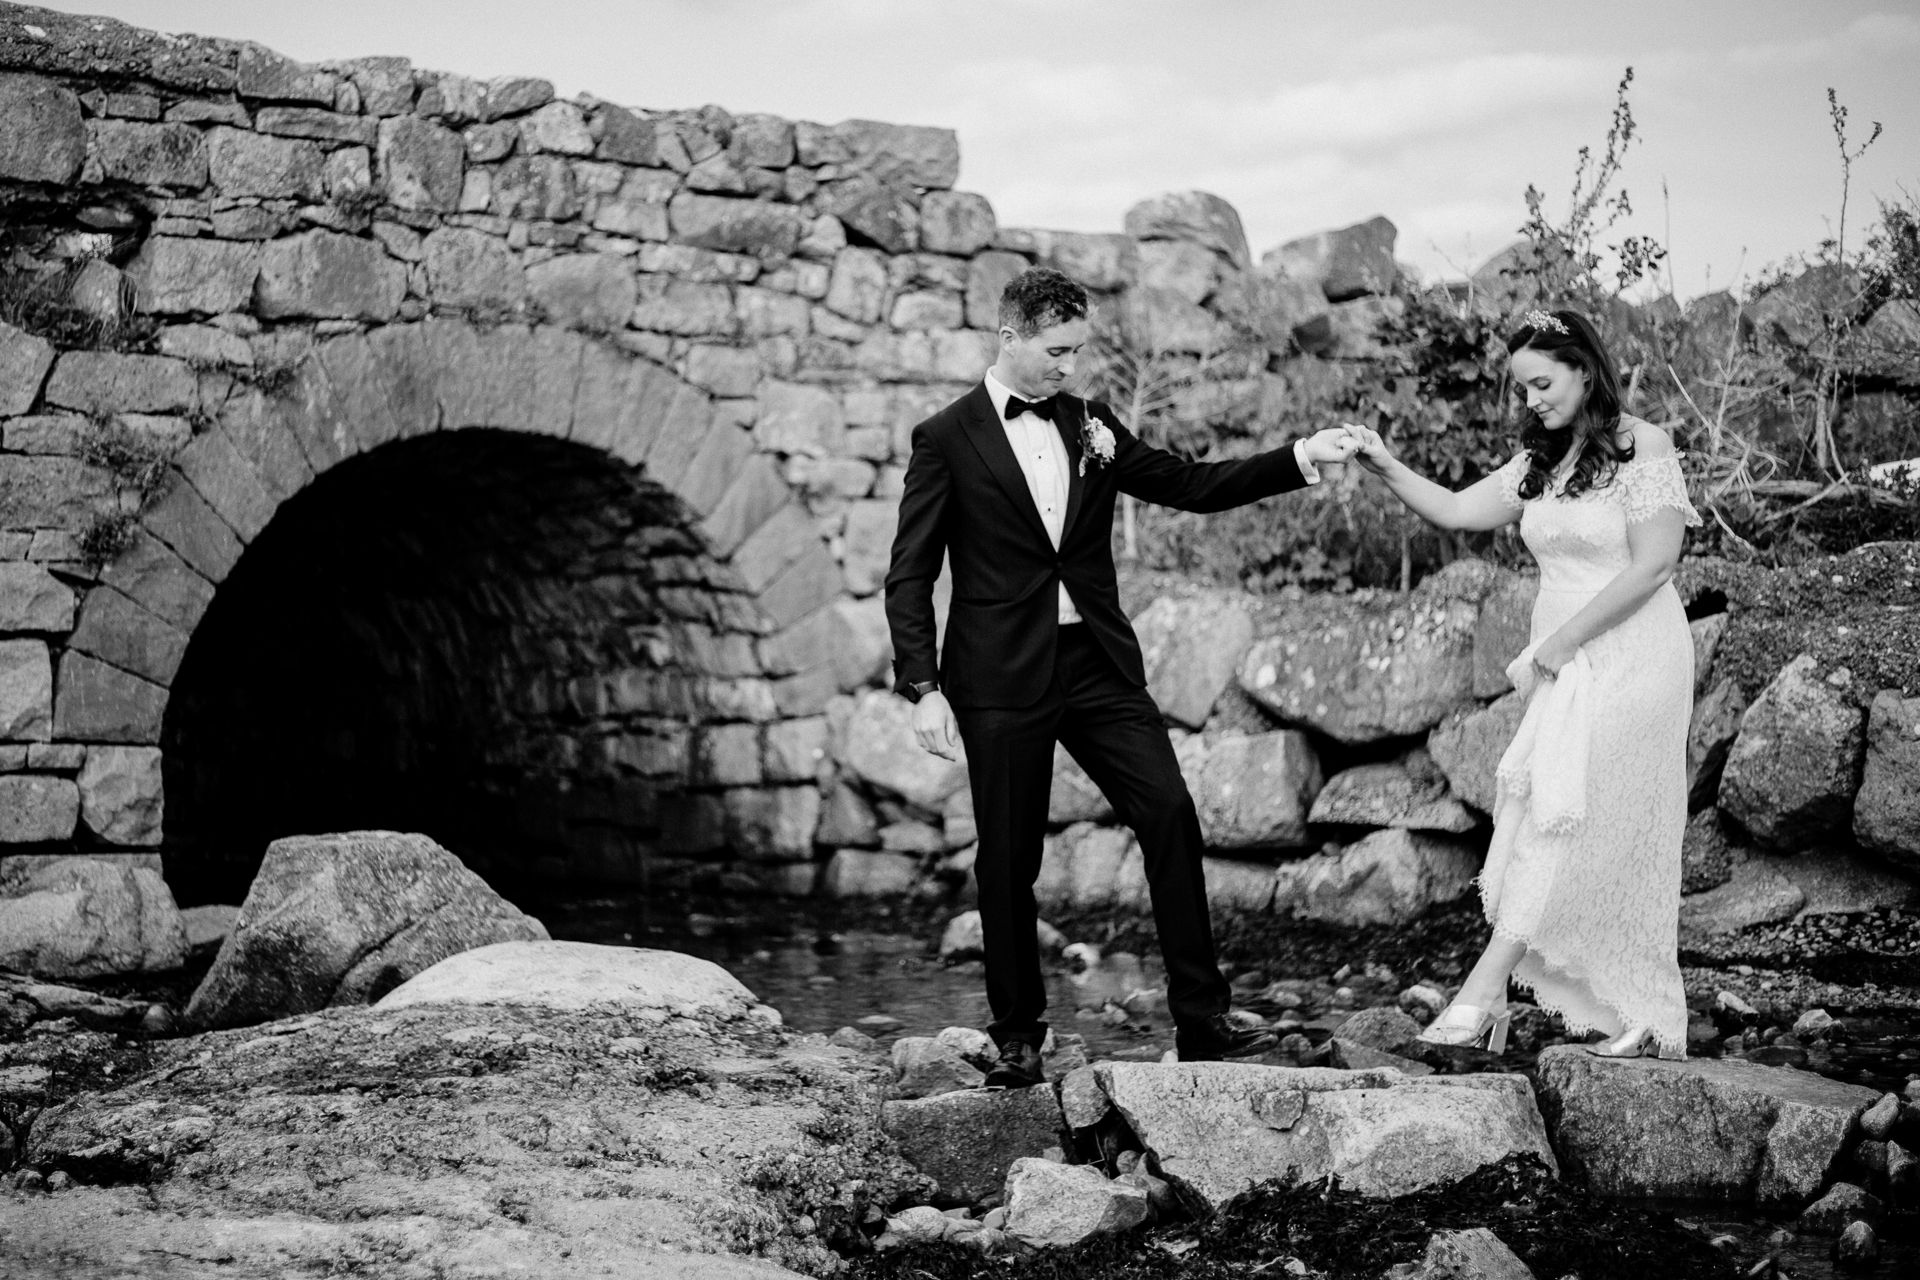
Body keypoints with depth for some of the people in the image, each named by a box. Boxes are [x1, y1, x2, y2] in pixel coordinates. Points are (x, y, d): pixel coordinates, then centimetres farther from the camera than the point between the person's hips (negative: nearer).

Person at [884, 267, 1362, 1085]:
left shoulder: (1090, 426, 11)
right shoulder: (946, 440, -2)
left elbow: (1192, 486, 12)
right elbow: (909, 577, -3)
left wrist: (1301, 458, 2)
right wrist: (923, 688, -12)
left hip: (1099, 665, 4)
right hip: (1003, 679, -4)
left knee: (1170, 816, -7)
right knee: (1008, 859, 2)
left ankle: (1200, 1022, -2)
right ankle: (1018, 1040, 16)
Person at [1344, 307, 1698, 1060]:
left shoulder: (1642, 449, -8)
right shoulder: (1540, 461, 13)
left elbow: (1653, 565, -14)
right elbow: (1455, 512, 12)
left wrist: (1558, 644, -14)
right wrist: (1385, 469, -3)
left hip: (1629, 657, -7)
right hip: (1565, 667, 7)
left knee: (1559, 812, -15)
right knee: (1606, 841, 5)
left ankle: (1483, 995, -20)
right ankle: (1640, 1019, 9)